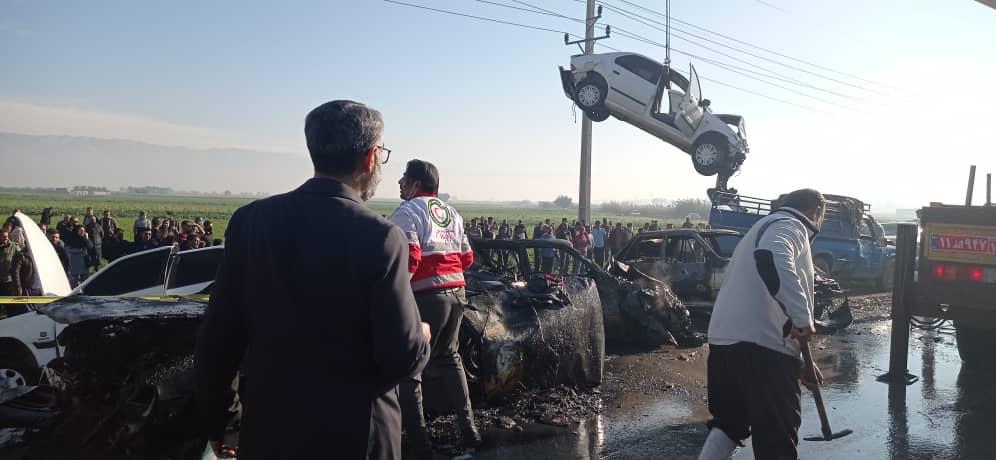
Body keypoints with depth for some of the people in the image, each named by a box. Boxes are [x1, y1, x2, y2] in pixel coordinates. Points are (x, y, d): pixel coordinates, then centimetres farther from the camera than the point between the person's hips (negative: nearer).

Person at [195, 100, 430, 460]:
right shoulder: (380, 238, -17)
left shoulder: (249, 220, -5)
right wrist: (421, 337, 6)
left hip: (268, 429, 3)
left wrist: (213, 419, 11)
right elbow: (403, 359, -17)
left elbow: (217, 336, -3)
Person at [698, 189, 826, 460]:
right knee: (778, 433, 2)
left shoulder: (766, 227, 29)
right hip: (760, 344, -9)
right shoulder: (790, 225, -1)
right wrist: (803, 318, -25)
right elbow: (773, 259, -28)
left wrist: (801, 362, 33)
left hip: (723, 339, 9)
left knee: (728, 421, 23)